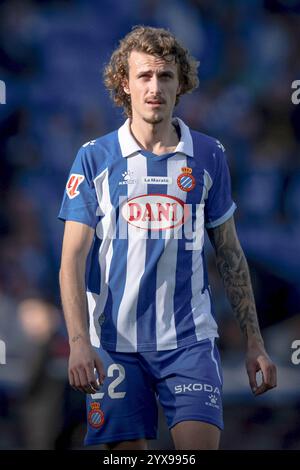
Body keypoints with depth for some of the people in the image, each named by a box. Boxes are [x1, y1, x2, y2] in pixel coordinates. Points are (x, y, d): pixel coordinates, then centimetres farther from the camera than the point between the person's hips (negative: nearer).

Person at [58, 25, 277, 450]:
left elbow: (230, 255, 13)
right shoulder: (94, 159, 1)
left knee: (201, 446, -14)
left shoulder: (209, 156, 6)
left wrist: (254, 341, 9)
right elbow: (73, 260, -2)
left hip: (190, 339, 1)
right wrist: (79, 342, -14)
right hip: (115, 344, -1)